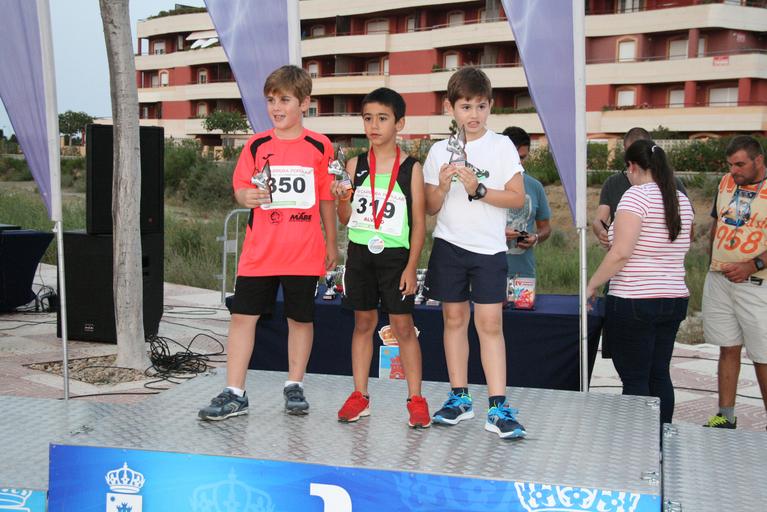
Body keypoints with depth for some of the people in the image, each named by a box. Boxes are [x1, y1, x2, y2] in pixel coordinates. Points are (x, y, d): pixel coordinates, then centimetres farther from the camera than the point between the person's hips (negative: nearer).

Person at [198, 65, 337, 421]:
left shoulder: (319, 147, 1)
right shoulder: (256, 145, 4)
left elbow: (327, 198, 8)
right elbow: (240, 187, 6)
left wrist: (331, 243, 11)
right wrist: (246, 196, -18)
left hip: (303, 252, -1)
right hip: (259, 251, 1)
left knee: (300, 317, 9)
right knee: (242, 315, 0)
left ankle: (294, 386, 26)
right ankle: (234, 394, 8)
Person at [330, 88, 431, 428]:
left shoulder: (411, 169, -3)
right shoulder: (355, 166, 3)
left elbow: (419, 222, -3)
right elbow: (345, 220, 7)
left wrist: (411, 266, -9)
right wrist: (342, 201, -14)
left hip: (395, 255, -3)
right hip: (359, 253, 3)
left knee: (402, 325, 1)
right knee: (363, 322, 10)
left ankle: (415, 399, 9)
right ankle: (359, 396, 18)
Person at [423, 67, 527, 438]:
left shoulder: (502, 146, 0)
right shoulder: (439, 151, 5)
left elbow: (517, 198, -4)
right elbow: (430, 208, 6)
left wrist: (478, 191, -16)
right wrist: (442, 187, -14)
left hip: (489, 248, -2)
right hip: (449, 245, 2)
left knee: (490, 323, -6)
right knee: (454, 319, 8)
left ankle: (498, 407, -4)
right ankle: (459, 398, 20)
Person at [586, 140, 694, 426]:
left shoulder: (636, 196, -12)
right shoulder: (682, 200, 11)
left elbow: (620, 253, -20)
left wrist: (592, 285, -9)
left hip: (634, 302, -8)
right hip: (675, 300, 8)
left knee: (635, 380, -1)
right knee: (659, 375, 14)